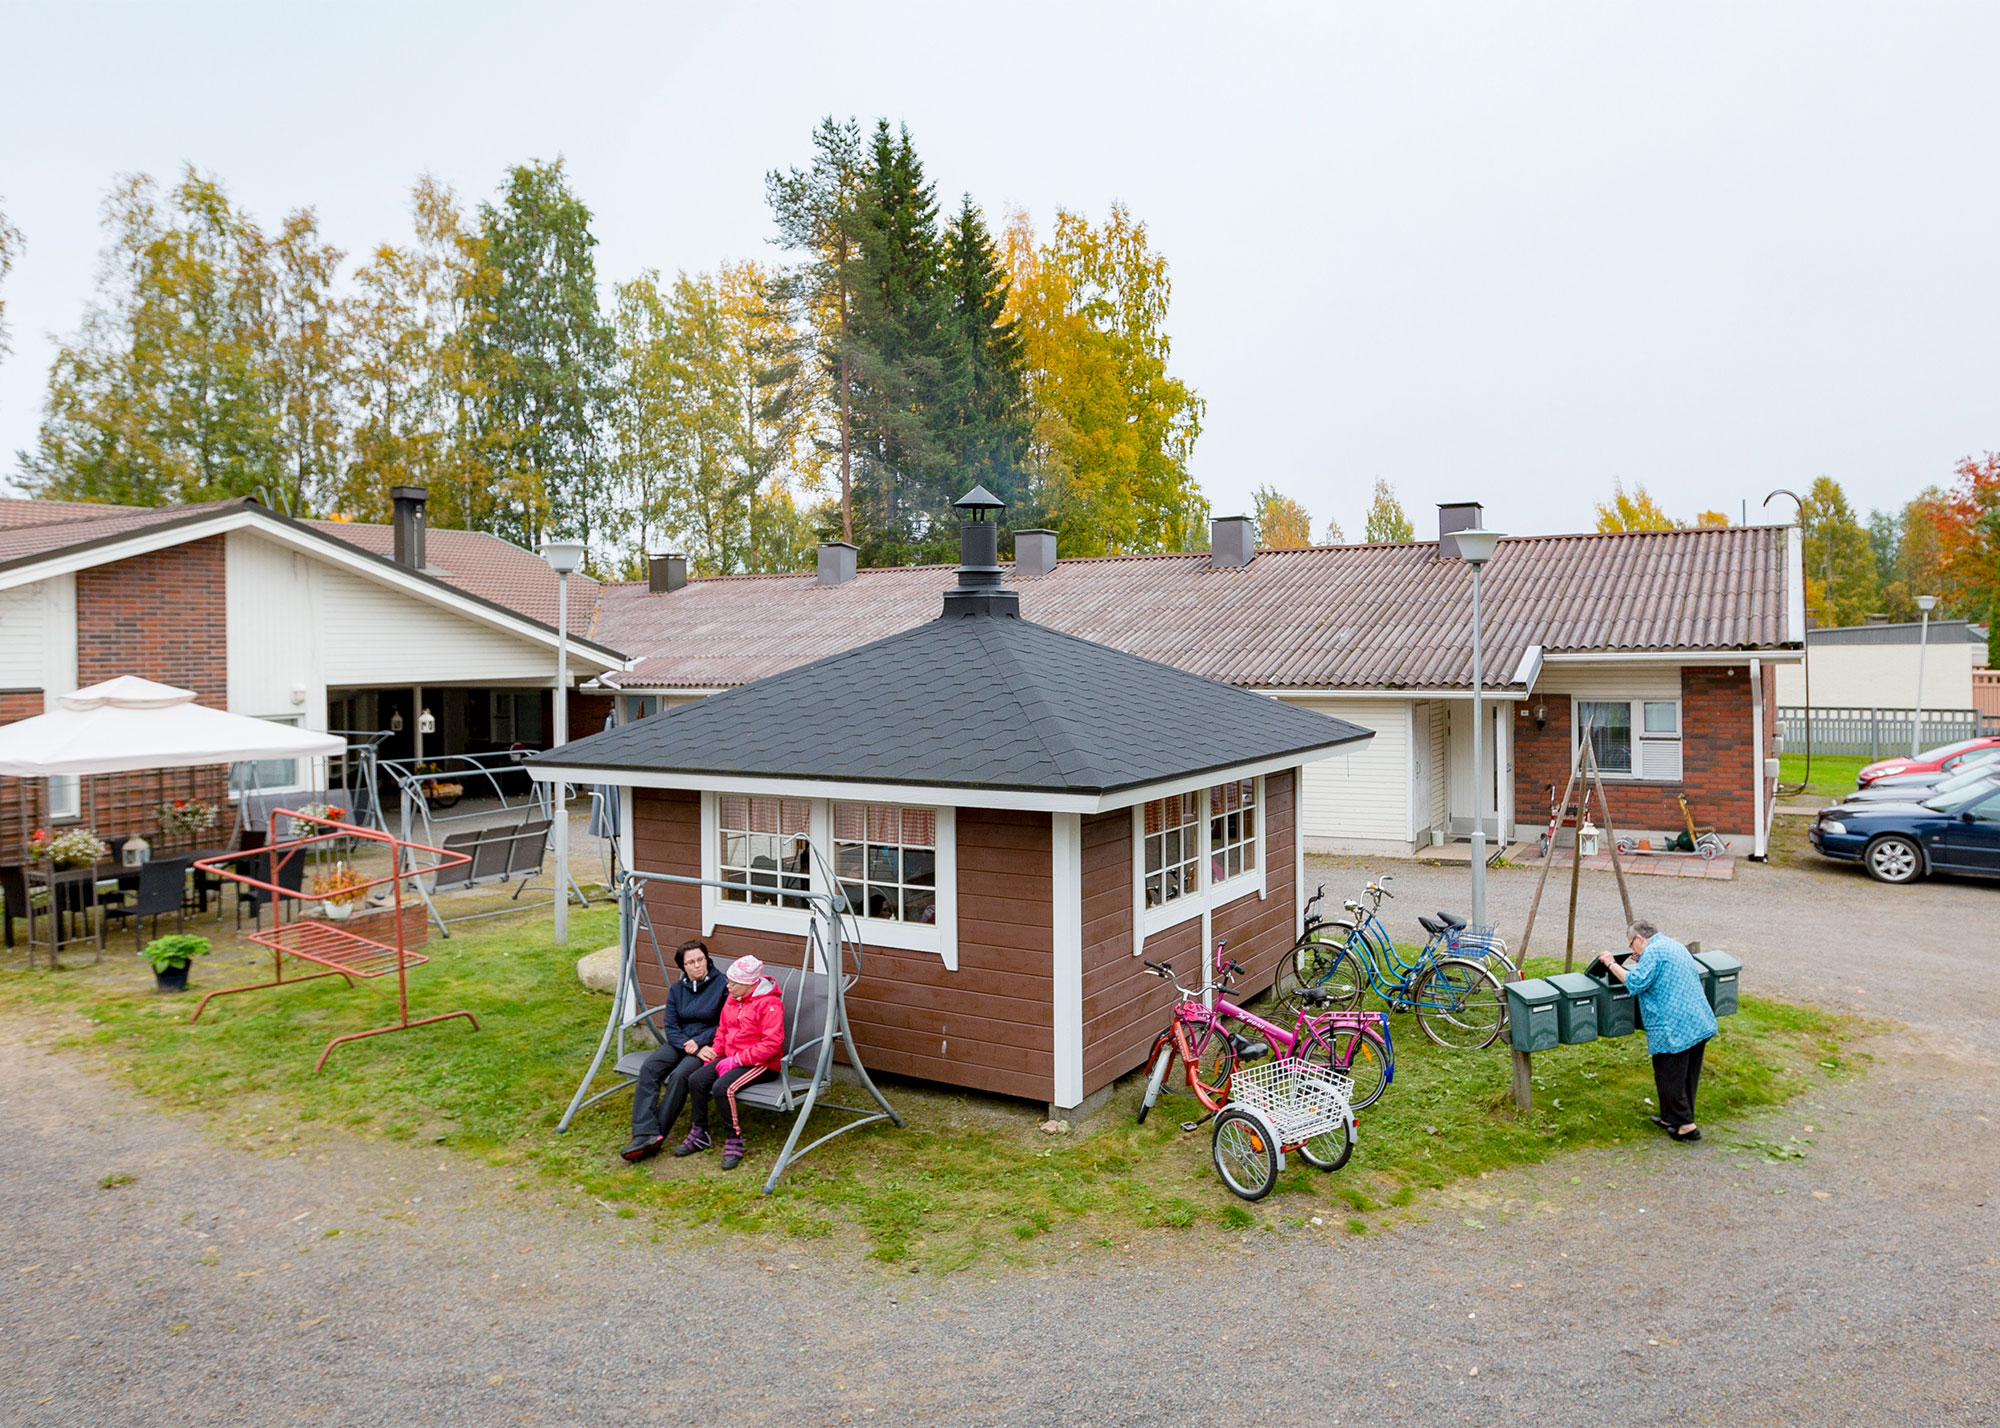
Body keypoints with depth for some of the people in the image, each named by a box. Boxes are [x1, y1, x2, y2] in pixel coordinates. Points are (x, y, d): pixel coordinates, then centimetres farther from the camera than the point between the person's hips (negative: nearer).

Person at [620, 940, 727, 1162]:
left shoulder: (722, 986, -4)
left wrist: (698, 1042, -13)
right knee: (648, 1068, -24)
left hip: (708, 1045, -5)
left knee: (679, 1075, -32)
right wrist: (691, 1048, -12)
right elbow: (670, 1027, 4)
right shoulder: (676, 990, 11)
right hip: (679, 1042, 5)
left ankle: (657, 1135, -25)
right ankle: (644, 1134, -32)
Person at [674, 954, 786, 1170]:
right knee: (696, 1080, -11)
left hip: (761, 1063, -8)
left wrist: (736, 1060, -21)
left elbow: (772, 1044, -22)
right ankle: (699, 1135, 6)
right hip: (731, 1058, 8)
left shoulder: (769, 1003, -17)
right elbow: (723, 1029, 23)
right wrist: (715, 1052, 3)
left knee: (722, 1087, -30)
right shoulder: (733, 999, 10)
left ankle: (735, 1141, -12)